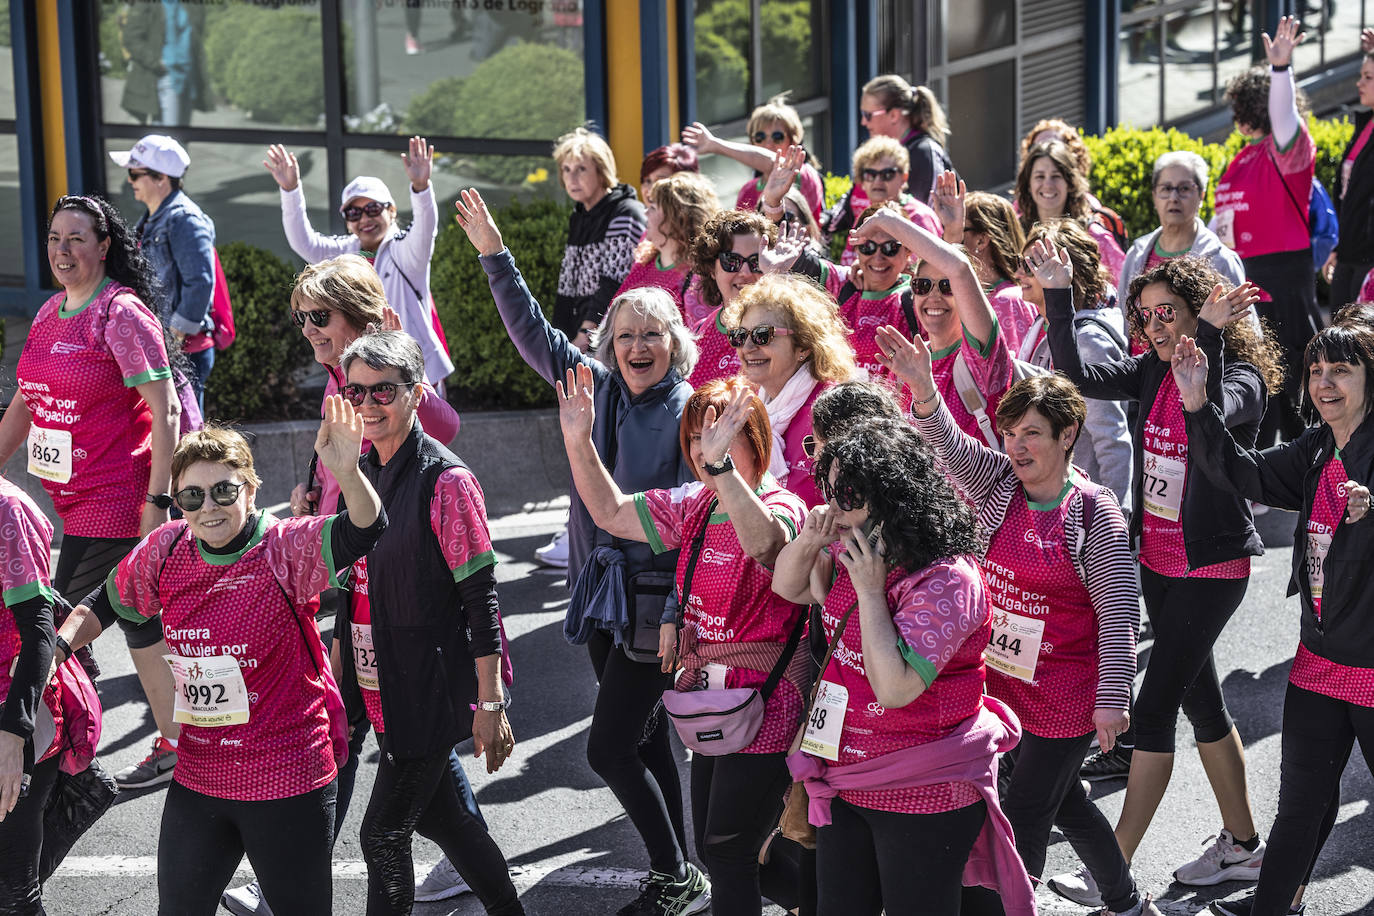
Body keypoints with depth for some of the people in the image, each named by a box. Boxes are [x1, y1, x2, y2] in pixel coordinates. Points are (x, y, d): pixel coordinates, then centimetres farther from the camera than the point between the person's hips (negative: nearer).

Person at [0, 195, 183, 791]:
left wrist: (157, 501, -20)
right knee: (139, 619, 14)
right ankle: (176, 745, 23)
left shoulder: (122, 315, -12)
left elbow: (164, 411, -16)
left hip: (113, 495, -8)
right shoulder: (49, 314, 12)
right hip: (70, 493, 8)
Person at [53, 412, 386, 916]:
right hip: (198, 780, 5)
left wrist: (348, 473, -52)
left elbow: (364, 530, -33)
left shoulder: (285, 549, -15)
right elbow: (105, 603, 17)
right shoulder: (165, 551, -1)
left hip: (288, 782, -5)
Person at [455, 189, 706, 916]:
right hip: (601, 591, 7)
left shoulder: (691, 413, -12)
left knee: (609, 748, -7)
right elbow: (532, 332, 11)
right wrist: (494, 254, 8)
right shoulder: (596, 388, 5)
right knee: (645, 741, 14)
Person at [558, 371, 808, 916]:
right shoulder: (693, 507, 8)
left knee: (726, 853, -4)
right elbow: (611, 513, 14)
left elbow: (764, 540, -42)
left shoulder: (782, 508, -18)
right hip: (711, 703, 9)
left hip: (763, 705, -9)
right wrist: (578, 442, 0)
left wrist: (721, 464, -54)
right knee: (715, 849, 16)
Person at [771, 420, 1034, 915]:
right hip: (848, 784, 8)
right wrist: (808, 540, -4)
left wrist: (870, 591, -23)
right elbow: (787, 586, 19)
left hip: (923, 800, -8)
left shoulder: (947, 581, -22)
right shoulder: (848, 558, 3)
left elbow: (894, 688, -29)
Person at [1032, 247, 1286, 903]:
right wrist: (1059, 294, -17)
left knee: (1154, 707, -6)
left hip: (1212, 566, -7)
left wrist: (1208, 335, -38)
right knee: (1201, 701, 17)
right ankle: (1242, 847, 32)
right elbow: (1076, 374, -10)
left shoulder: (1241, 378, -14)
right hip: (1157, 560, 7)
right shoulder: (1151, 372, 3)